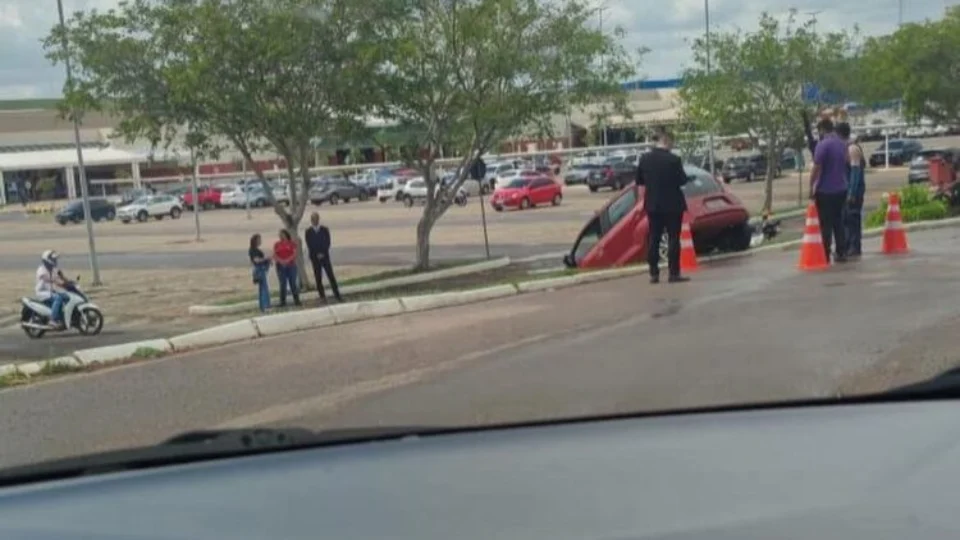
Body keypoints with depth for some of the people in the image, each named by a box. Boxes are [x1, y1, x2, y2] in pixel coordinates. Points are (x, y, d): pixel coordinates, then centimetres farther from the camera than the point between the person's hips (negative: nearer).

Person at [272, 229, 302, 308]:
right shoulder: (277, 244, 10)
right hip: (281, 266, 1)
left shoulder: (292, 243, 5)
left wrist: (287, 260, -17)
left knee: (293, 283, -1)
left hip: (291, 265, -1)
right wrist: (280, 260, -15)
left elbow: (295, 253, -4)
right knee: (283, 284, -1)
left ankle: (296, 300, 4)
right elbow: (274, 255, 3)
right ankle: (283, 302, 1)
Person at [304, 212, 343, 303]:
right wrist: (317, 255, -10)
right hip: (315, 258, 0)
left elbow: (327, 243, -1)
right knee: (318, 278, -1)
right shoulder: (308, 232, 2)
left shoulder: (325, 230, 4)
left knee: (331, 276, -4)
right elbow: (309, 245, -3)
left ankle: (337, 295, -4)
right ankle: (322, 296, 4)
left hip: (325, 256, 0)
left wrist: (322, 254, -10)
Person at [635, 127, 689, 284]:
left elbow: (639, 180, 5)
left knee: (653, 238, 10)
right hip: (672, 204, -4)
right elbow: (682, 180, -11)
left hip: (653, 204, 4)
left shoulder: (644, 159, -2)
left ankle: (654, 273, 9)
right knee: (673, 238, 2)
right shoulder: (673, 159, -15)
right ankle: (674, 273, 1)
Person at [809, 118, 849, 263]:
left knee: (826, 224, -3)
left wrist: (811, 187, -11)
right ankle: (841, 253, 14)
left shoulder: (823, 144, -14)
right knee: (838, 221, 14)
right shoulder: (842, 144, 9)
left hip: (825, 190, -7)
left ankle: (825, 255, -2)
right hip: (841, 189, 7)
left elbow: (816, 168, -17)